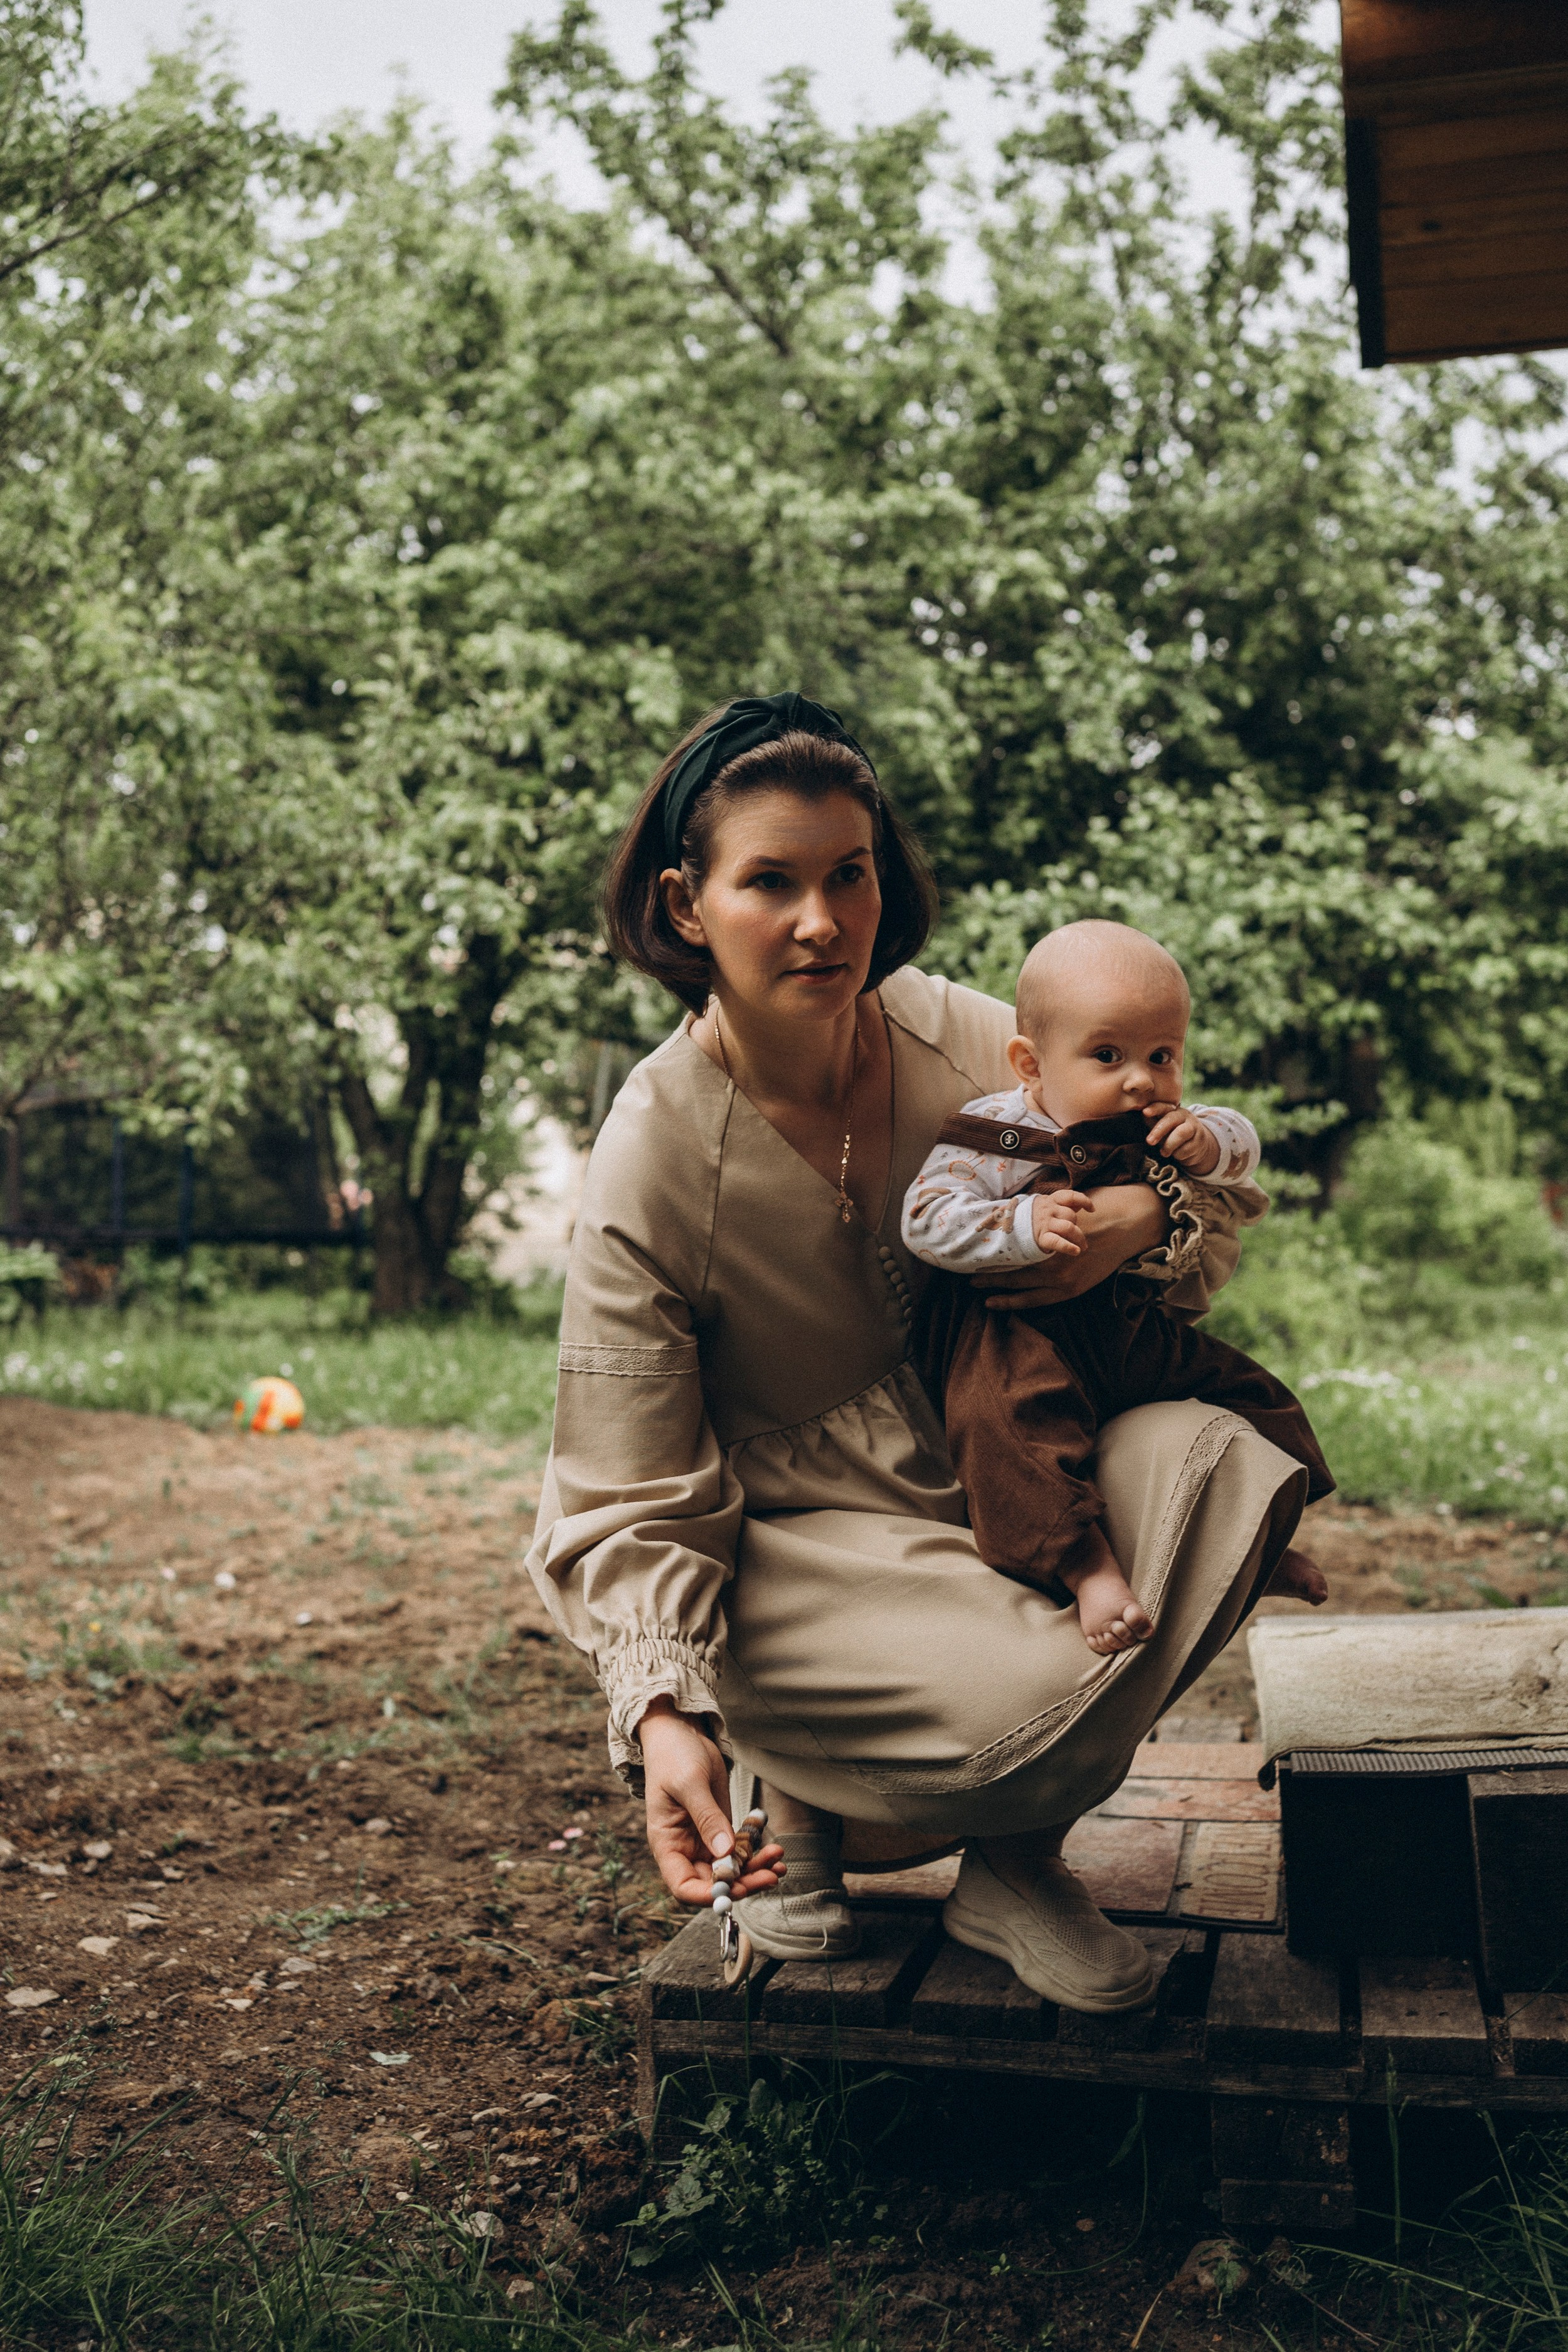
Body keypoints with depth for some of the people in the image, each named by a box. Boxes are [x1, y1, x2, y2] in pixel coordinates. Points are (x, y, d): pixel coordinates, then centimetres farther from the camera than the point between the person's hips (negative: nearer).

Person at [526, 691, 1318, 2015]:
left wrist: (1144, 1217, -21)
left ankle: (1012, 1856, -5)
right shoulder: (652, 1163, -18)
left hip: (988, 1482, 5)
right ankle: (789, 1804, 2)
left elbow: (1215, 1194, 4)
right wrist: (665, 1715, -31)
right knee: (1041, 1693, -32)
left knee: (1223, 1470, -23)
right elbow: (635, 1505, -14)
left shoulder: (955, 1038, -7)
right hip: (781, 1544, -5)